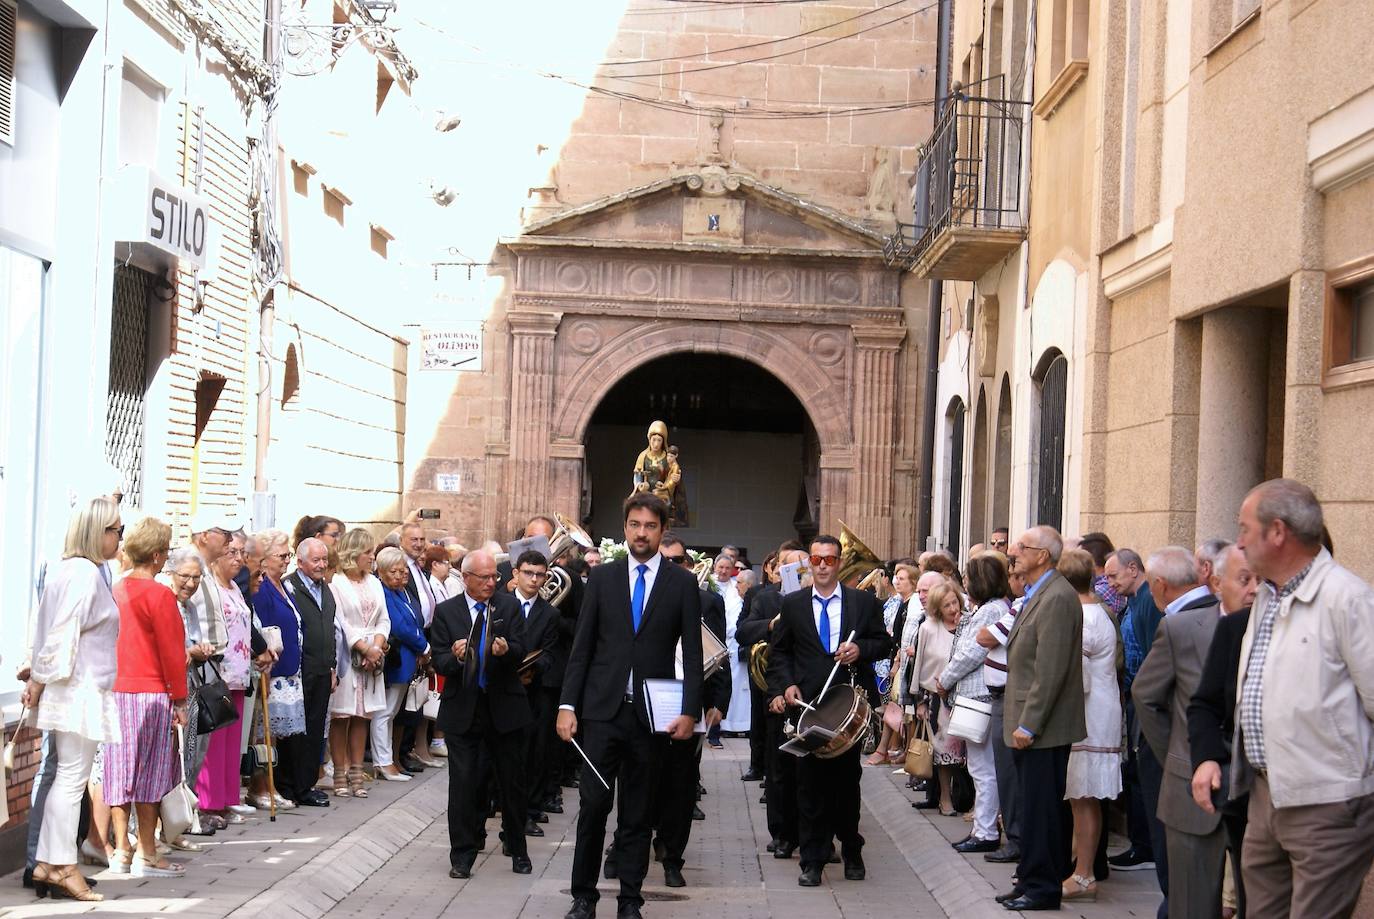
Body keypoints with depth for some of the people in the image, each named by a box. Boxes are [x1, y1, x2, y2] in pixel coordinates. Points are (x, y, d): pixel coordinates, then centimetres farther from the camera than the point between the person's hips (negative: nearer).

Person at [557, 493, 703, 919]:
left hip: (651, 715, 0)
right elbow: (582, 646, 4)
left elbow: (692, 653, 2)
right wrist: (567, 705, -2)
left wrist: (689, 711, -7)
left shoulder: (682, 583, 3)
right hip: (602, 709, 0)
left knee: (638, 813, 6)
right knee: (593, 804, -2)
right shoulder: (602, 577, 6)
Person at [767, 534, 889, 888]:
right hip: (808, 703, 0)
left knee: (848, 779, 9)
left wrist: (860, 650, -11)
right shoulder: (793, 604, 7)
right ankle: (812, 861, 6)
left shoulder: (864, 601, 6)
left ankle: (852, 855, 24)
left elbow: (884, 642, 9)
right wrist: (786, 684, -6)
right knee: (810, 783, 0)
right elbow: (779, 652, 9)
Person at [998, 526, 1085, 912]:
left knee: (1041, 809, -2)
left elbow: (1051, 671, -22)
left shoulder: (1057, 597, -18)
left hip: (1043, 729, -10)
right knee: (1034, 808, 15)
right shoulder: (1038, 594, 15)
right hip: (1027, 725, 10)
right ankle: (1033, 880, 22)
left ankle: (1042, 888, 5)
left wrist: (1028, 725, -20)